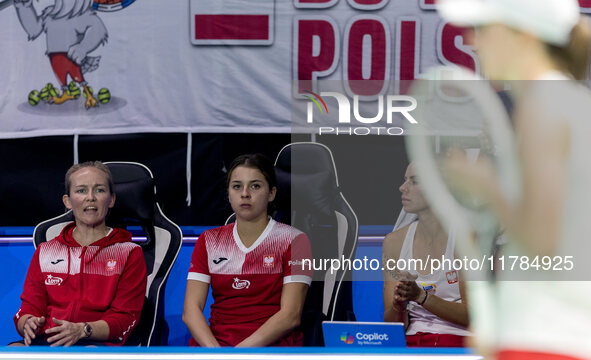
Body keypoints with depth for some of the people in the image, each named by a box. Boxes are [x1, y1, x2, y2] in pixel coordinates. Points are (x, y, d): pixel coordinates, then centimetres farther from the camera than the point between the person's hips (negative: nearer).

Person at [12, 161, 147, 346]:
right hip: (47, 341, 4)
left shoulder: (129, 253, 12)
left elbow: (125, 318, 3)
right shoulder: (45, 252, 22)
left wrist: (82, 330, -17)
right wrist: (28, 323, -11)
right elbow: (28, 308, 16)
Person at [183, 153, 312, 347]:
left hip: (271, 345, -2)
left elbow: (291, 316, -4)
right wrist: (214, 350, -13)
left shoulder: (292, 240, 6)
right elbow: (190, 310, 6)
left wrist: (242, 351, -15)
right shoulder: (208, 241, 15)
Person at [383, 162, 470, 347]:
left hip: (457, 342, -3)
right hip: (410, 342, 3)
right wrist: (398, 306, -20)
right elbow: (392, 323, 4)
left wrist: (420, 296, -22)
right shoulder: (394, 241, 6)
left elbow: (472, 316, -10)